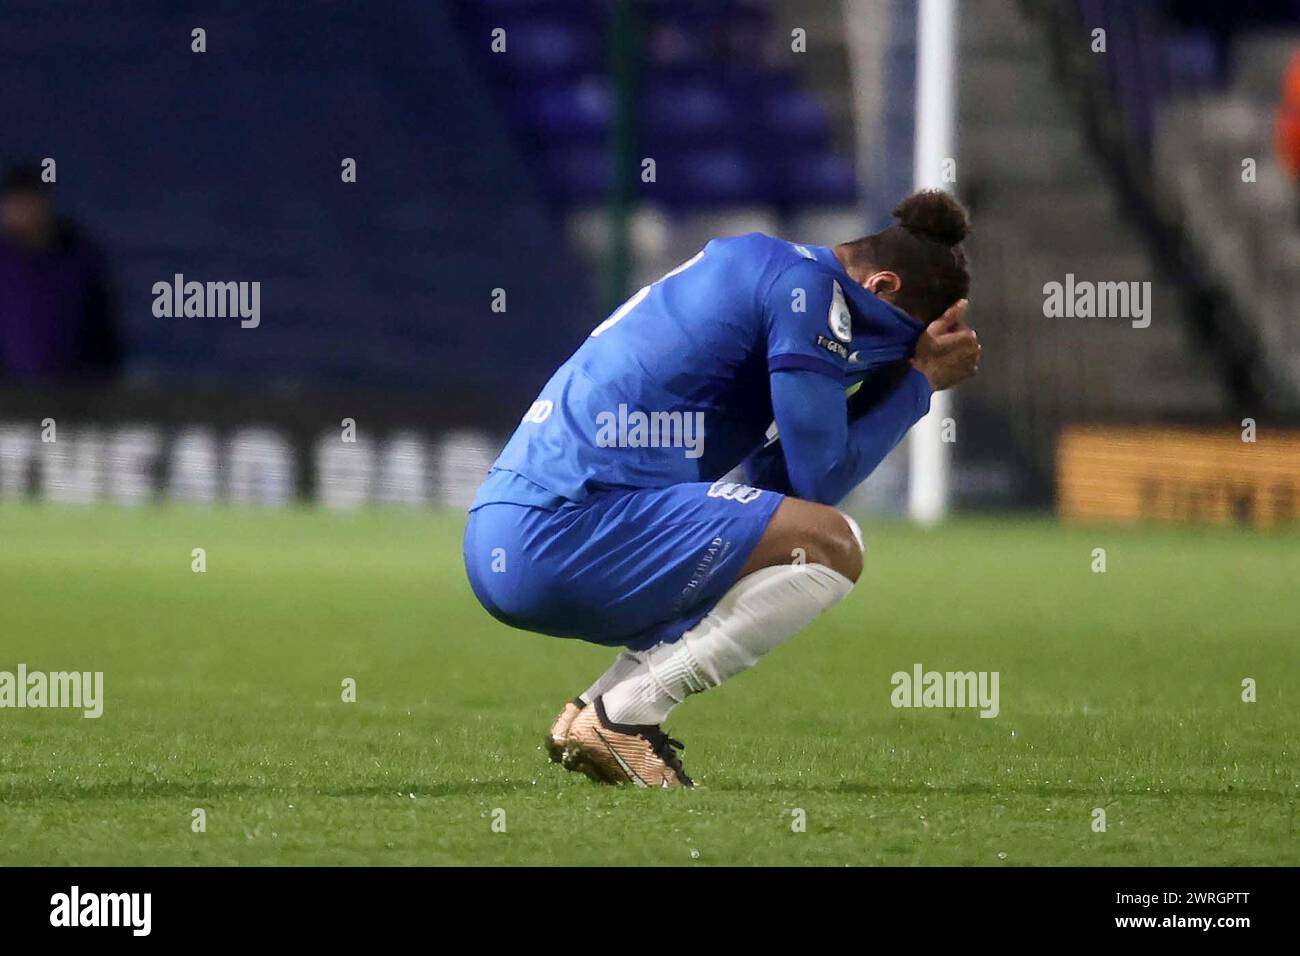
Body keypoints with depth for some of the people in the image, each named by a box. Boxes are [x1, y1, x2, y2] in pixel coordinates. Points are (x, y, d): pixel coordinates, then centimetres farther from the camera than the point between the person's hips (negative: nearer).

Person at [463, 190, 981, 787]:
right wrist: (920, 380, 5)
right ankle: (623, 714, -11)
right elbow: (819, 480, -7)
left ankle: (594, 710, 9)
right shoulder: (805, 286, -7)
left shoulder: (765, 265, 24)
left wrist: (907, 377, 17)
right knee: (831, 545, -13)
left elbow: (777, 480, 21)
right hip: (564, 533, -10)